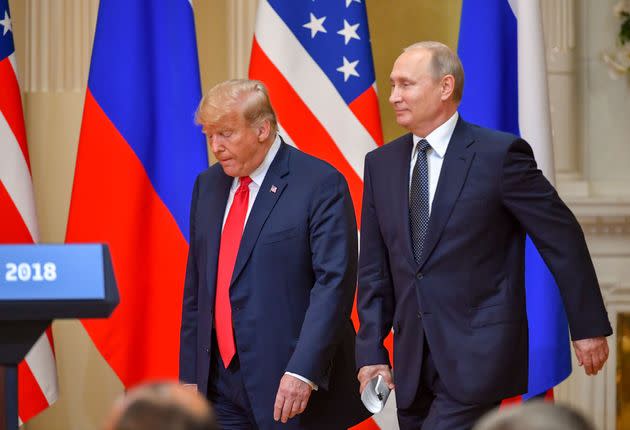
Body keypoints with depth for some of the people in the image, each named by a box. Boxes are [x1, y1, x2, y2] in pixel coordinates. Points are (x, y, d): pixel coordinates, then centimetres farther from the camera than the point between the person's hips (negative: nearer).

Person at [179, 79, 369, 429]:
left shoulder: (320, 184, -8)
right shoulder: (208, 184, 12)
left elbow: (334, 284, -15)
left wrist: (303, 372, -23)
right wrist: (190, 374, 11)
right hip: (220, 384, 6)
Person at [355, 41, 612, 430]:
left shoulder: (499, 154, -8)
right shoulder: (381, 164, 9)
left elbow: (562, 238, -3)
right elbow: (375, 269, 11)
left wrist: (589, 326, 0)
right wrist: (372, 352, 4)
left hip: (479, 354, -6)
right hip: (413, 365, 6)